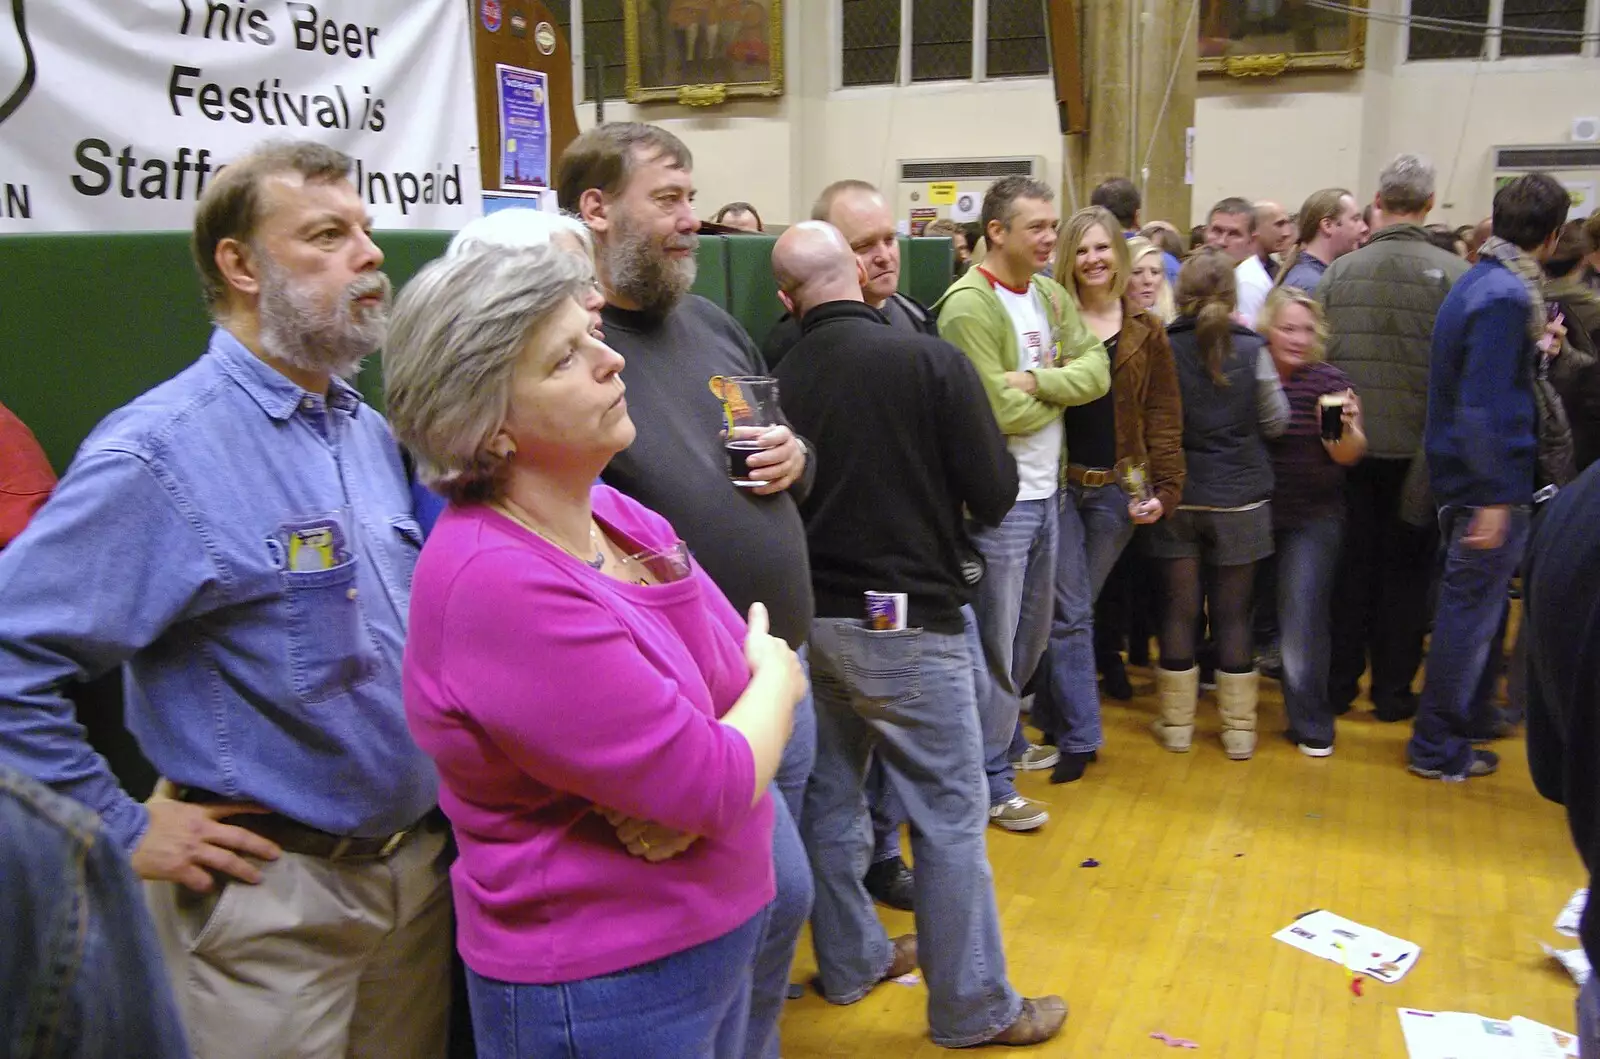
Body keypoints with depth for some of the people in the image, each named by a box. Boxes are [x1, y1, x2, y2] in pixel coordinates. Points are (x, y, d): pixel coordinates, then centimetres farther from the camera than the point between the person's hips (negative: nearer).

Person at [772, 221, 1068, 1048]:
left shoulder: (777, 381, -5)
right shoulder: (931, 361, -14)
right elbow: (994, 497, -11)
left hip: (810, 618, 5)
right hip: (909, 621, -4)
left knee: (829, 798, 17)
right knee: (950, 814, 7)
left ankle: (851, 962, 35)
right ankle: (975, 1008, 19)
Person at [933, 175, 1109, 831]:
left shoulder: (1050, 296, 10)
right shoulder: (970, 305, -16)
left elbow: (1097, 372, 1)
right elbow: (1003, 412, -22)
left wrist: (1037, 381, -17)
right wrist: (1063, 390, -5)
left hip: (1044, 491, 8)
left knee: (1031, 636, 21)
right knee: (995, 644, 2)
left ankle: (1006, 737, 41)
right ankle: (991, 781, 15)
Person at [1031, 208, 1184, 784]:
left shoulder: (1146, 332, 6)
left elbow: (1163, 419, 4)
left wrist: (1165, 489, -5)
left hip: (1118, 489, 1)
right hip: (1059, 482, -1)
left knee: (1070, 608, 10)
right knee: (1071, 613, -2)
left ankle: (1050, 718, 26)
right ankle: (1079, 736, 5)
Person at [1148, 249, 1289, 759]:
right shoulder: (1252, 349, -7)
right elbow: (1276, 420, 1)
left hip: (1179, 494, 0)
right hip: (1240, 496, 0)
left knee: (1180, 607, 9)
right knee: (1233, 611, 8)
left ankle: (1177, 723, 17)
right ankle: (1239, 728, 16)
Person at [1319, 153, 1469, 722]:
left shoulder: (1339, 272, -4)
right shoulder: (1453, 274, -11)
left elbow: (1316, 355, 0)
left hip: (1352, 443, 2)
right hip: (1421, 447, -2)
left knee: (1352, 563, 13)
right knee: (1407, 569, 9)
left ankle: (1339, 681, 21)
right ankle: (1392, 691, 17)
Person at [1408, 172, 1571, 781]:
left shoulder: (1478, 281, 11)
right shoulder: (1507, 295, -20)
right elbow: (1486, 403, -25)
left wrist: (1535, 349, 11)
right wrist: (1496, 497, -25)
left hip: (1462, 477, 10)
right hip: (1490, 485, -10)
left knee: (1471, 608, 21)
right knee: (1470, 613, 0)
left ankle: (1471, 715, 37)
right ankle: (1438, 748, 11)